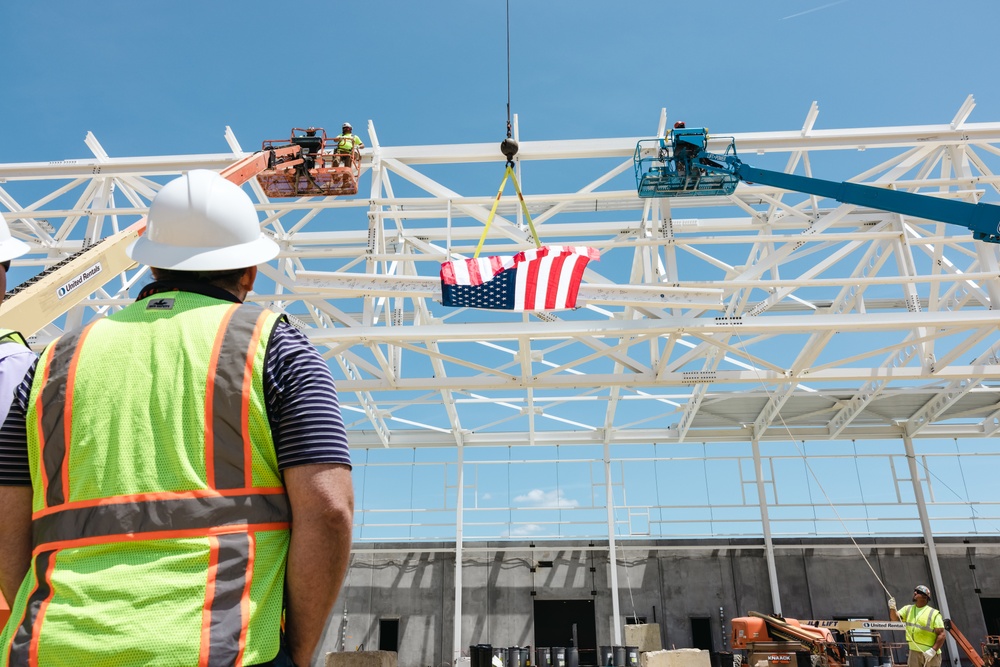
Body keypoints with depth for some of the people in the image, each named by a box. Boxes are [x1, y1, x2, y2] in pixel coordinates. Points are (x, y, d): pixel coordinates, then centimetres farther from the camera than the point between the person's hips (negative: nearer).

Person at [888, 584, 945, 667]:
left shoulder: (934, 613, -5)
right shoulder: (908, 609, 9)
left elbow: (941, 634, -10)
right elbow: (895, 618, -3)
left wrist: (933, 650, -20)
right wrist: (892, 608, -25)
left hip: (931, 654, -4)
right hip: (914, 652, 4)